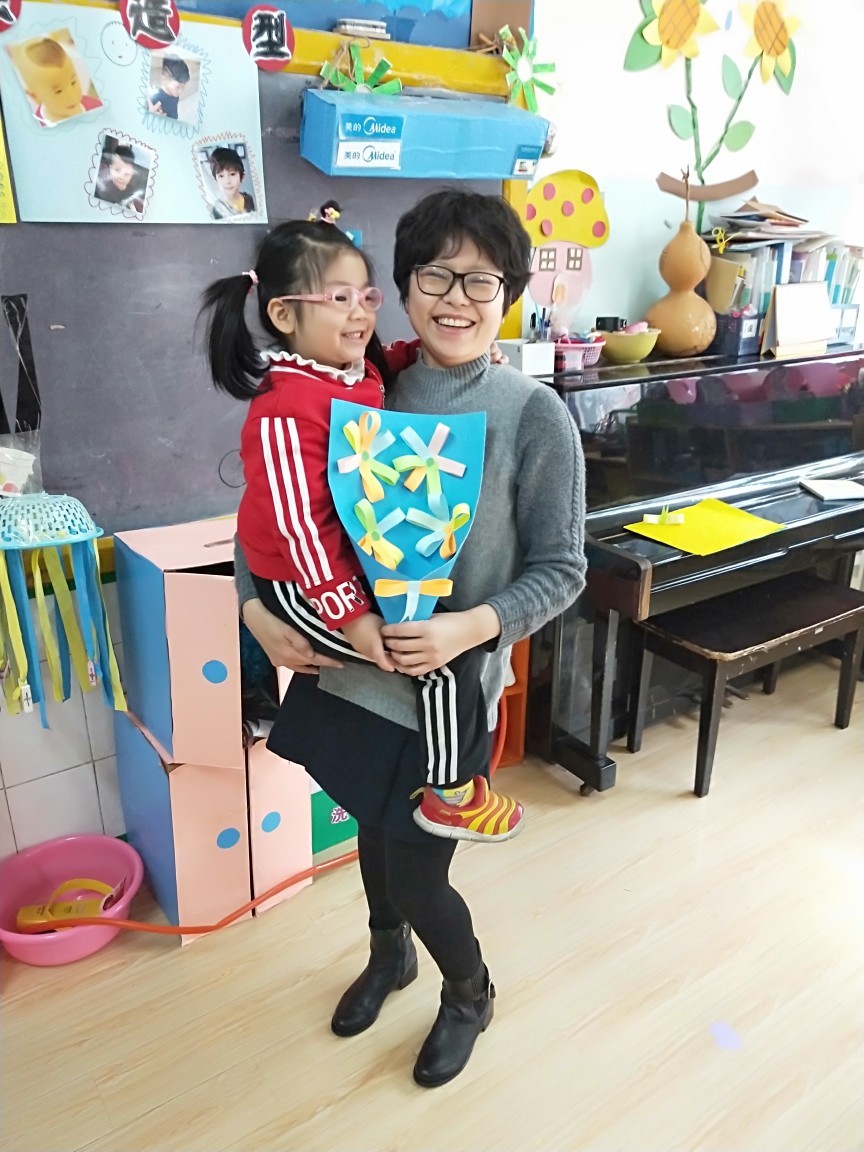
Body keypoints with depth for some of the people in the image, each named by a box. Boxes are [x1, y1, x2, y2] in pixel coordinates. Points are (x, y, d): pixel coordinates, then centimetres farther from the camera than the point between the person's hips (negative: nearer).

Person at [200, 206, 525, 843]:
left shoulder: (361, 369, 2)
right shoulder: (287, 411, -26)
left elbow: (394, 364, 27)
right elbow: (300, 523, -27)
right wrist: (349, 614, -27)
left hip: (361, 559, 10)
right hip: (304, 583, -10)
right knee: (451, 656, -15)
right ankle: (452, 795, 6)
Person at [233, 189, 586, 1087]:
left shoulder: (534, 416, -13)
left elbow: (559, 569, -10)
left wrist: (475, 626, -26)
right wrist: (257, 609, -12)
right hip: (347, 666, 4)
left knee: (416, 876, 9)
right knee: (373, 824, 25)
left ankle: (469, 994, 45)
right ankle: (388, 956, 58)